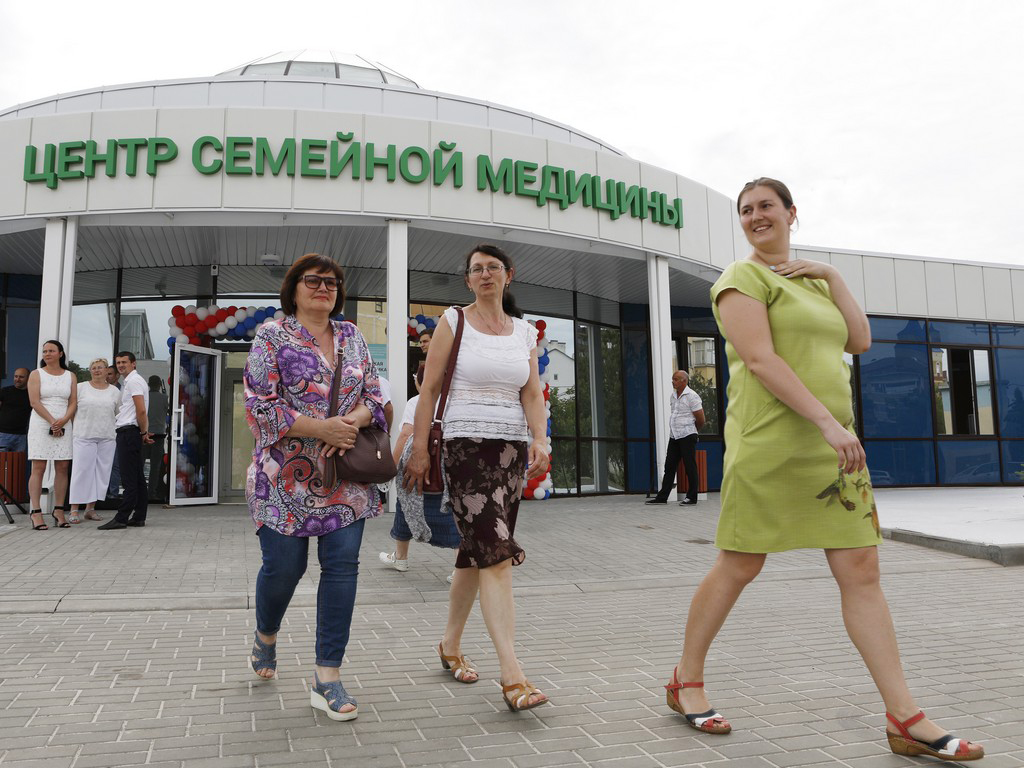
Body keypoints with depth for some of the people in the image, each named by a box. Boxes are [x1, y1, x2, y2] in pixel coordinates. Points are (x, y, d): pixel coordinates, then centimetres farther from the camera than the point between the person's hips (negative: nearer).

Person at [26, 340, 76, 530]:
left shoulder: (70, 376, 12)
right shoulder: (36, 374, 5)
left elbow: (73, 402, 7)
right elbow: (34, 402, -4)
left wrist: (63, 421, -10)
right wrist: (52, 421, -14)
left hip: (64, 426, 3)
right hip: (40, 425, -3)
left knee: (62, 468, 0)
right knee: (38, 468, -7)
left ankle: (59, 511, 3)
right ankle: (36, 513, -7)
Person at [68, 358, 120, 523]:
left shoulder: (114, 391, 11)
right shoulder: (81, 387, 5)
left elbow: (119, 414, 15)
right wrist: (75, 427, -2)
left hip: (107, 437, 3)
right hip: (84, 436, -3)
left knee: (101, 472, 4)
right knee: (81, 471, -6)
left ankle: (91, 508, 13)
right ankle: (74, 510, -1)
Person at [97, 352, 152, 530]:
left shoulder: (134, 381, -9)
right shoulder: (129, 381, 23)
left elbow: (141, 410, -17)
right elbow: (140, 411, 23)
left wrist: (143, 432, -7)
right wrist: (144, 432, 14)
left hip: (129, 432, -10)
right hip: (128, 433, 10)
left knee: (129, 478, -10)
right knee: (138, 478, 9)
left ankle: (121, 519, -11)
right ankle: (138, 518, 11)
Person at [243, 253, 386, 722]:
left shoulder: (352, 337, 12)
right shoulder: (272, 336, -2)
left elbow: (374, 395, 10)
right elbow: (260, 405, -10)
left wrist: (351, 422, -11)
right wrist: (322, 427, -18)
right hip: (286, 478, -3)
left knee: (342, 567, -2)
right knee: (283, 567, 4)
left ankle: (327, 677, 8)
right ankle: (266, 636, 38)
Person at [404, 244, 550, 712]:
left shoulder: (524, 332, 14)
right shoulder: (454, 322, 3)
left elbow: (532, 394, 6)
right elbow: (429, 389, 0)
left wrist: (540, 441, -10)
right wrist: (419, 449, -6)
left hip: (511, 449, 5)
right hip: (466, 445, -5)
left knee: (476, 552, 11)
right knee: (496, 553, -15)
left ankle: (450, 645, 30)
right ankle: (512, 676, -15)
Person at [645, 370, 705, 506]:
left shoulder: (691, 396, -8)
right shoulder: (673, 396, 14)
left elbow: (701, 419, -5)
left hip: (687, 436, -7)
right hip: (674, 436, 7)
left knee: (690, 467, 0)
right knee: (669, 466, 6)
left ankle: (691, 497, 7)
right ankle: (662, 497, 8)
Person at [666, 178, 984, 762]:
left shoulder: (812, 281, 22)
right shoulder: (743, 278, -2)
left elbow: (860, 341, 12)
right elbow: (760, 360, -15)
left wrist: (831, 276, 8)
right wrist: (828, 421, -22)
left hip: (834, 444, 7)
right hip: (770, 444, -6)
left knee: (862, 570, 2)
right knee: (739, 568, 0)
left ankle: (906, 719, 7)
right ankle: (686, 682, 18)